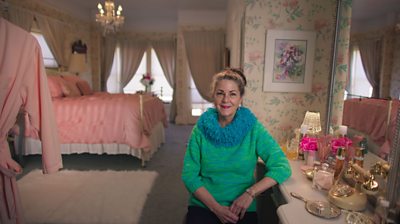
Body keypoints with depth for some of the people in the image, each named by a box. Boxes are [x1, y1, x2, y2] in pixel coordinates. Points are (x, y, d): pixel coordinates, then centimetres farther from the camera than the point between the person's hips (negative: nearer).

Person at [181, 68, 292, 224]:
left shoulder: (253, 128, -6)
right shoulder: (201, 129, -4)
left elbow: (282, 167, -8)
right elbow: (189, 175, -4)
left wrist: (250, 193, -18)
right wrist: (216, 207, -13)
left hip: (243, 209, 1)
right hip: (203, 206, 0)